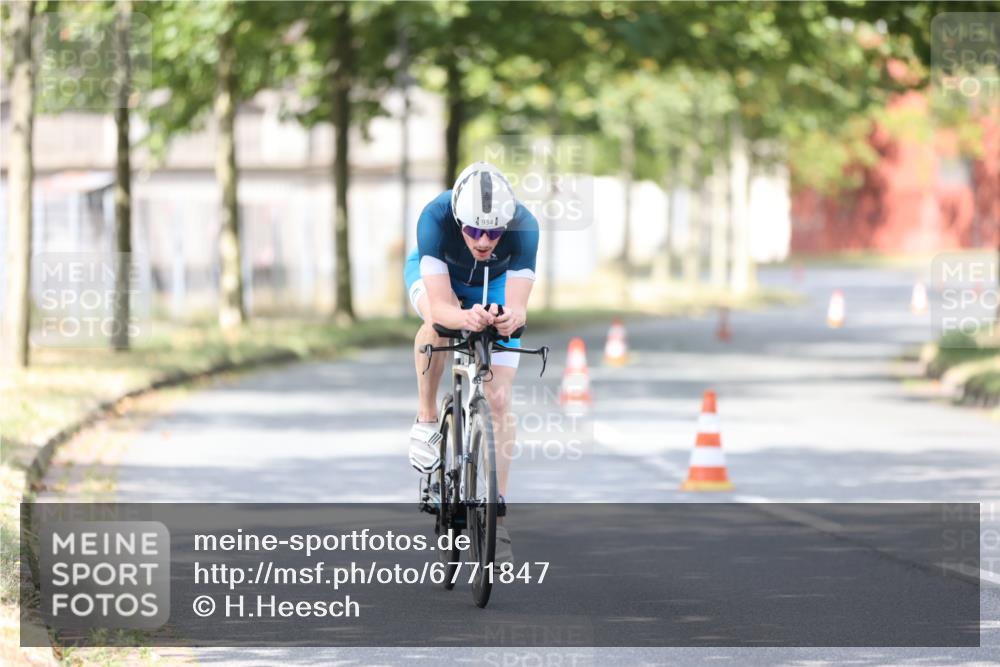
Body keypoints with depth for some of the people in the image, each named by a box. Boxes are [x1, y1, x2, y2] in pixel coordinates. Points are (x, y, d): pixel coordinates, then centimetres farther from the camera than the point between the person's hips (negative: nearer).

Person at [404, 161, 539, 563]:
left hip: (494, 286, 1)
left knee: (499, 398, -10)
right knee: (436, 323, -37)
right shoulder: (436, 218, -40)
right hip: (433, 274, -1)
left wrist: (511, 318, -63)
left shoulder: (523, 227, -37)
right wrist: (465, 318, -65)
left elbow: (518, 307, -40)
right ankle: (426, 421, -14)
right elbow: (440, 306, -44)